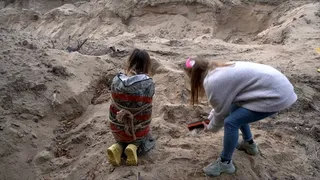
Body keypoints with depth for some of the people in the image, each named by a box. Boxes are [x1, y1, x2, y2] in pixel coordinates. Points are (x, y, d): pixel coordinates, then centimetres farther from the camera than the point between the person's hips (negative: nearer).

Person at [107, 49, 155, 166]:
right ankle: (134, 147, -1)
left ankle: (117, 148, 3)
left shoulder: (116, 80, -13)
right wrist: (128, 113, -6)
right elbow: (145, 105, -16)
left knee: (122, 140, 37)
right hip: (139, 131, -3)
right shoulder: (148, 83, -22)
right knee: (149, 141, 31)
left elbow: (115, 101, -1)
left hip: (117, 129, 3)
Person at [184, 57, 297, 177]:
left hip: (277, 95, -10)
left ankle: (225, 163, 10)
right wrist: (210, 117, 29)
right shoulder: (218, 71, 12)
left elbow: (221, 113, -2)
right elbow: (224, 103, 27)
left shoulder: (212, 83, -16)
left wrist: (210, 127, 17)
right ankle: (249, 143, 41)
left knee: (231, 122, -9)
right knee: (235, 109, 24)